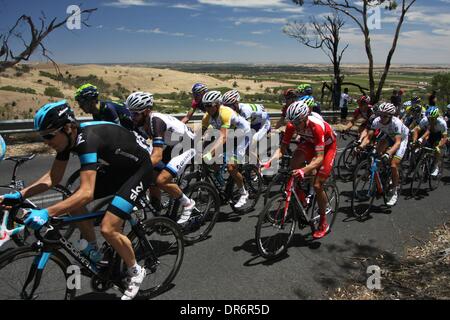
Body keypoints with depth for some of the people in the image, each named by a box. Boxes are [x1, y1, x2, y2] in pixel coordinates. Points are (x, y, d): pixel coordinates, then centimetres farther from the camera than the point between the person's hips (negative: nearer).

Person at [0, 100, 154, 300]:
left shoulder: (87, 140, -33)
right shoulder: (68, 138, -7)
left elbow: (86, 193, -41)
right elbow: (53, 178, 2)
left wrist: (46, 213, -46)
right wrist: (19, 196, -8)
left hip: (140, 169, -9)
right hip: (118, 168, 9)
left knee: (108, 228, -18)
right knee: (73, 204, 0)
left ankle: (135, 272, 8)